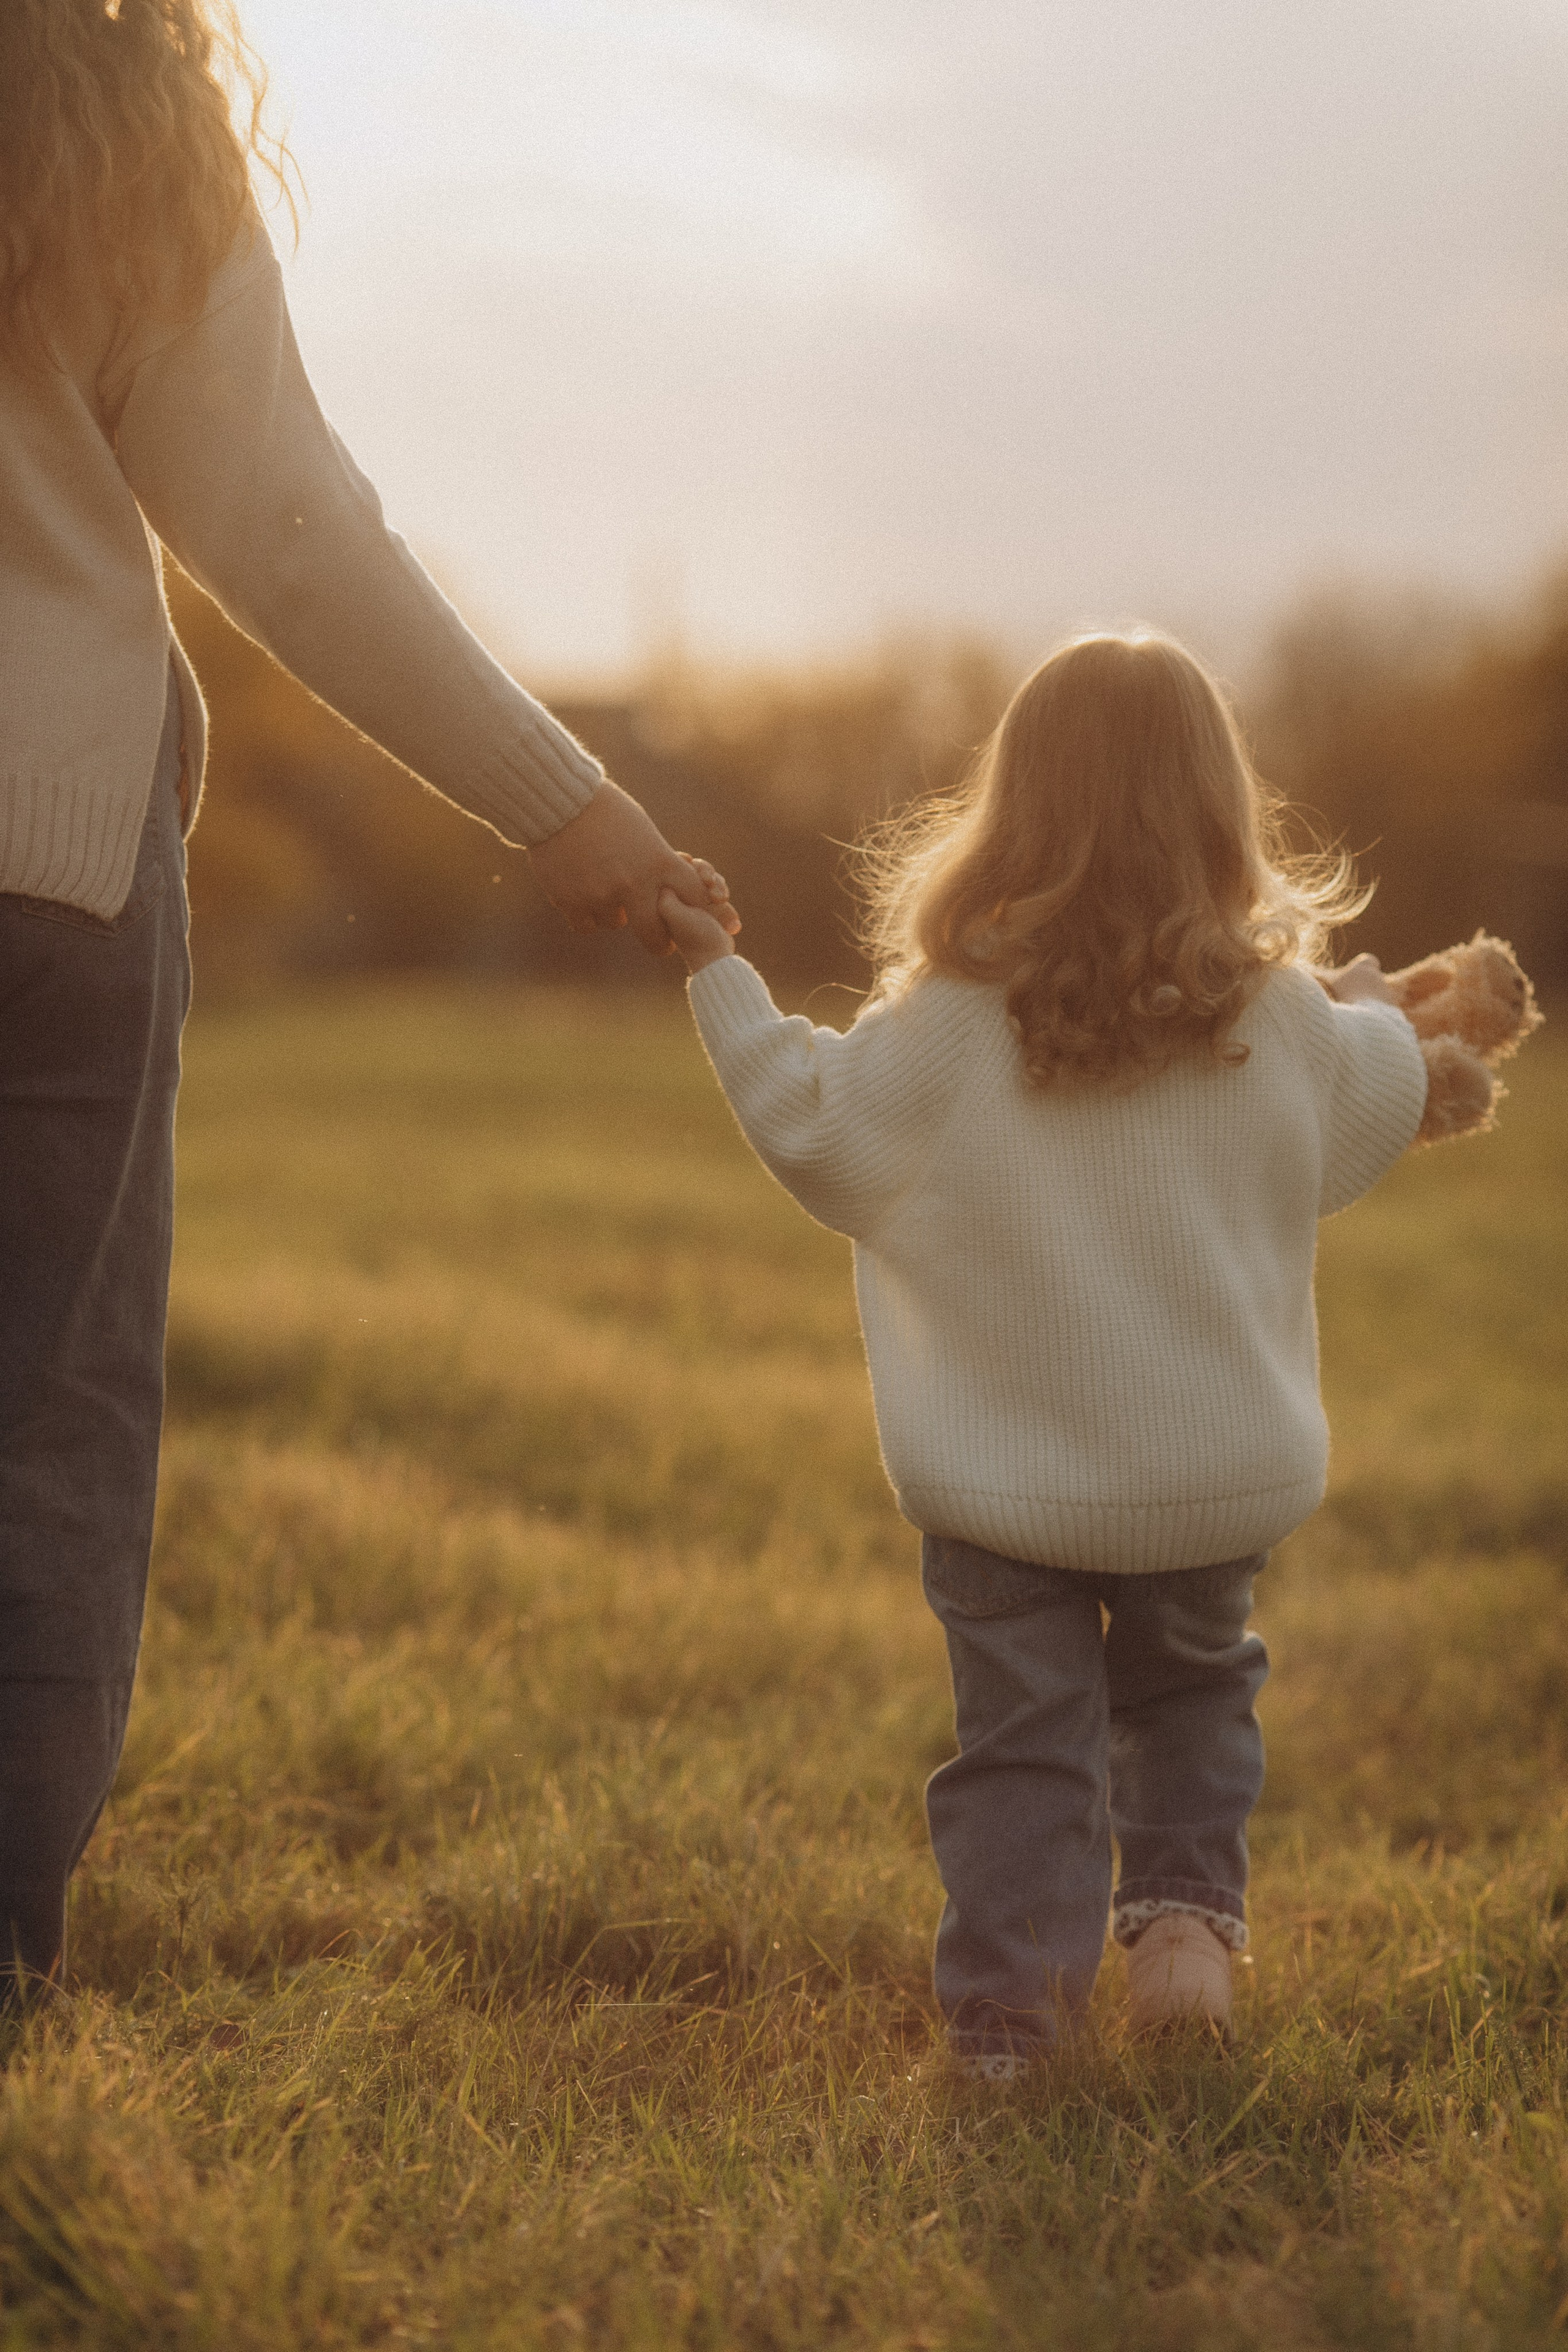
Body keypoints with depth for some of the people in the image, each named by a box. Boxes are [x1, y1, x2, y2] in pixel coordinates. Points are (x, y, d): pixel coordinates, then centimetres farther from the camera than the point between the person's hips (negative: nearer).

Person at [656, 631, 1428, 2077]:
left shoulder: (950, 1017, -14)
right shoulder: (1280, 1017, -6)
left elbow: (817, 1131, -4)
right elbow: (1368, 1120, 13)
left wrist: (719, 977, 8)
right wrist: (1383, 1020, 35)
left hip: (1003, 1482, -2)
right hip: (1219, 1473, 2)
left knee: (1021, 1736, 9)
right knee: (1191, 1688, 26)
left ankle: (1008, 2008, 6)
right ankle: (1186, 1906, 11)